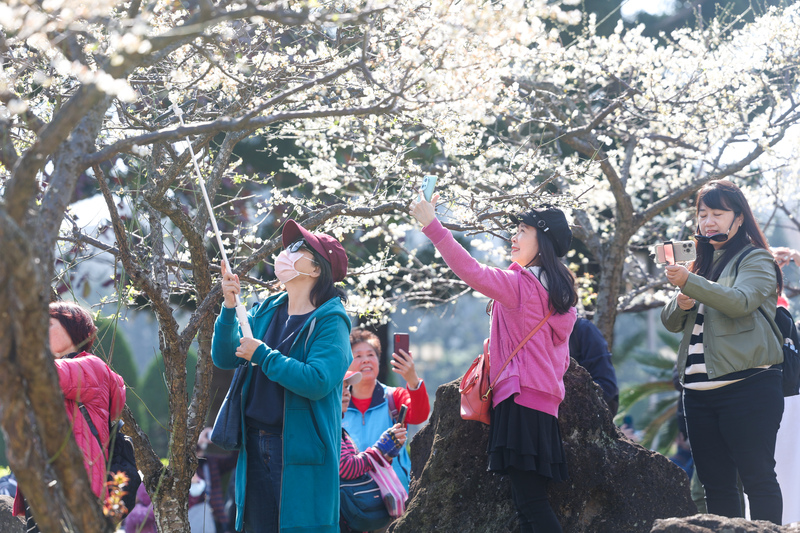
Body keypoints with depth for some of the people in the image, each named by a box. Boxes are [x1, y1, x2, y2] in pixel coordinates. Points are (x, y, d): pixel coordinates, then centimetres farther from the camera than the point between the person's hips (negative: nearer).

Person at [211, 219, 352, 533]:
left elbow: (316, 382, -21)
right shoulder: (266, 311, 12)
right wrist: (230, 308, -6)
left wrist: (262, 355, -14)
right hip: (255, 447, 6)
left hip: (301, 451, -6)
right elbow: (224, 358, 7)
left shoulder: (330, 320, -8)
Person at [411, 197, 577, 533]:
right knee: (532, 502, 7)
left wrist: (432, 226, -20)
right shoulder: (559, 293, 18)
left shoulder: (521, 284, -9)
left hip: (521, 398, -9)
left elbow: (472, 272, -20)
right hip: (546, 401, 9)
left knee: (530, 502, -13)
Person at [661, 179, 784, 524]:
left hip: (746, 387, -7)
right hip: (699, 390, 7)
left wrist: (690, 283, -28)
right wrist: (681, 304, -3)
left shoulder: (756, 260, 0)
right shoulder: (701, 265, 20)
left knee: (757, 478, -9)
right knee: (716, 484, 7)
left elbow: (740, 301, -19)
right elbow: (671, 322, 19)